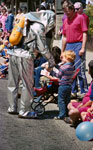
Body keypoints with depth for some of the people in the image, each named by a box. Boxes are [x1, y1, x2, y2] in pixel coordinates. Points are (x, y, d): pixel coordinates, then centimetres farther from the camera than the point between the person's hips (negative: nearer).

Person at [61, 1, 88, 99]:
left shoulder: (80, 18, -3)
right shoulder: (65, 21, 16)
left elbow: (84, 33, -6)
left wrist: (83, 48, -14)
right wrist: (62, 51, 19)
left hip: (78, 45, -6)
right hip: (68, 46, 6)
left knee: (80, 70, -8)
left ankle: (84, 92, -1)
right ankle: (73, 91, 17)